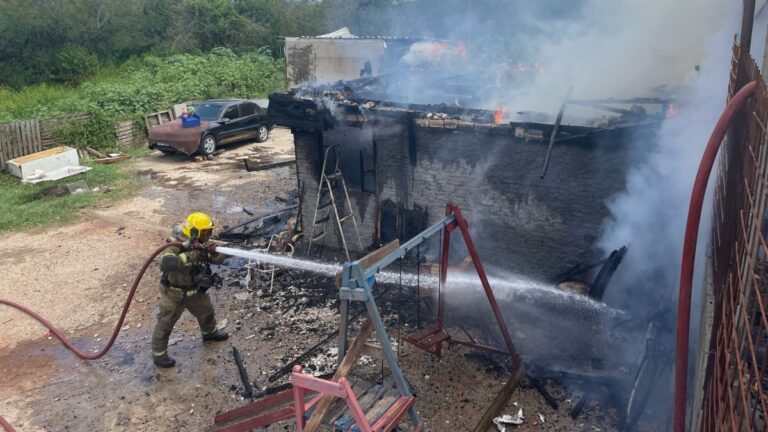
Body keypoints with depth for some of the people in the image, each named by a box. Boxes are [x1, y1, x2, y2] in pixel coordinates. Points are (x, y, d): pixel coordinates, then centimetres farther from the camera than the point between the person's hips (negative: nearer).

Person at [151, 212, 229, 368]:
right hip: (174, 293, -7)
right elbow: (165, 264, -49)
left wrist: (214, 252, -29)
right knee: (165, 324, 8)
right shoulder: (176, 246, -30)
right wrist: (188, 256, -50)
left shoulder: (200, 244, -8)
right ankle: (159, 355, 24)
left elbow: (219, 259, -7)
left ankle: (209, 332, 55)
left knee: (206, 310, 26)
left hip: (194, 290, 8)